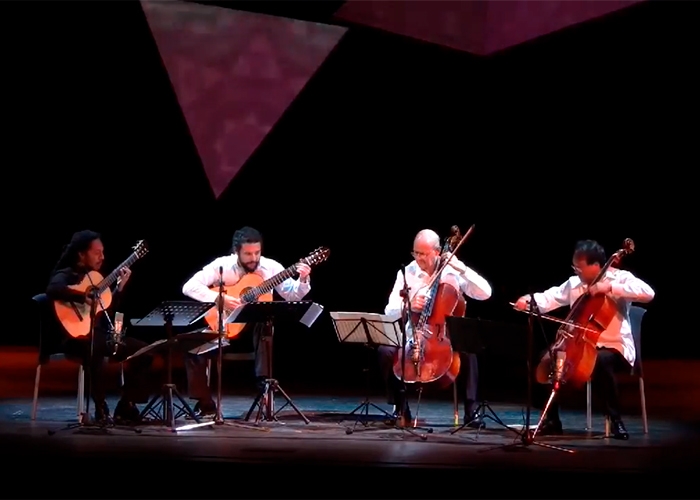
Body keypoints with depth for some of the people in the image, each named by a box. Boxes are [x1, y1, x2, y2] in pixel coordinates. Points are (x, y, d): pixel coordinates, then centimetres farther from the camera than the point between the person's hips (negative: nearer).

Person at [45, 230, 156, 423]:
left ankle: (126, 407, 1)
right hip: (76, 336, -8)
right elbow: (53, 290, -32)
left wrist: (120, 285, 8)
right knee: (94, 349, -42)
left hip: (99, 333, 9)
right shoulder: (66, 275, -7)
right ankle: (101, 409, -29)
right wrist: (85, 298, -31)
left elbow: (109, 308, 19)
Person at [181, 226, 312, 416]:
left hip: (257, 328, 0)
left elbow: (293, 296, -6)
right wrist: (220, 298, -26)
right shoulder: (221, 265, -8)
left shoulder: (271, 267, -4)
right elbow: (189, 287, -16)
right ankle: (205, 404, -7)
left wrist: (303, 280, -26)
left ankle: (265, 383, -30)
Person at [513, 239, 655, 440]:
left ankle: (616, 421, -24)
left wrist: (611, 287, -29)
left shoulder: (620, 278, -9)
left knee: (601, 361, -39)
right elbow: (551, 298, 6)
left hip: (615, 347, -6)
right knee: (547, 360, -11)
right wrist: (530, 299, -14)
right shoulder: (575, 283, 7)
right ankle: (552, 420, 3)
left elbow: (648, 293, -24)